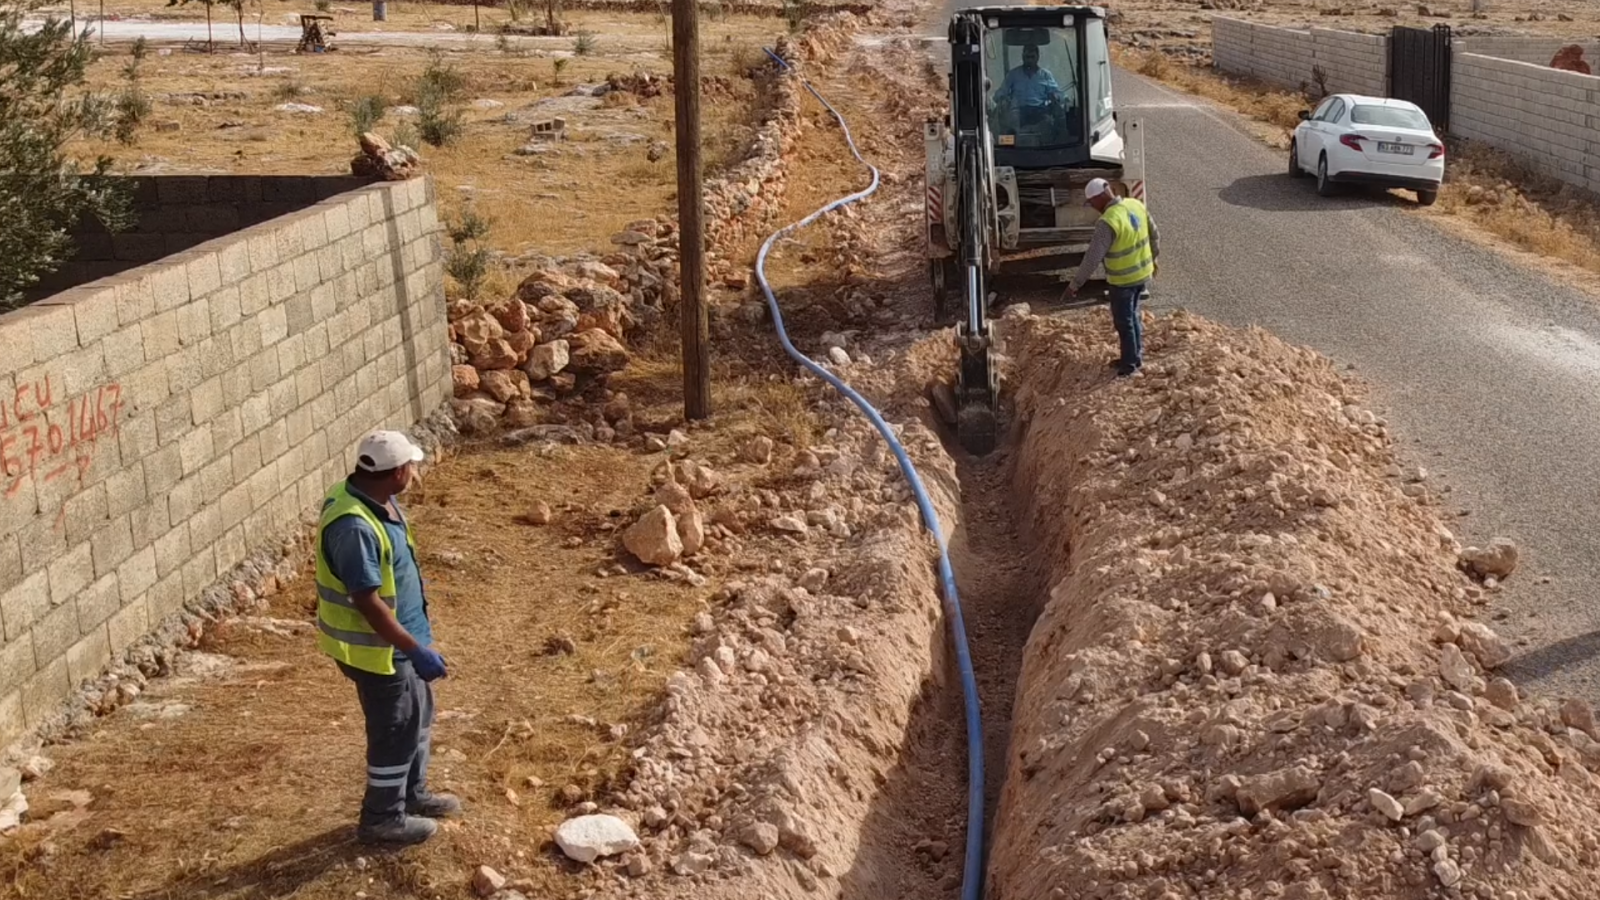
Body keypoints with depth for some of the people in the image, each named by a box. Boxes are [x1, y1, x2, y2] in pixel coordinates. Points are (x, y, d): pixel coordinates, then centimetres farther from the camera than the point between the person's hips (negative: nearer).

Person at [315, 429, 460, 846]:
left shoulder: (376, 500, -1)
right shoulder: (354, 526, -32)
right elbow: (368, 602, -30)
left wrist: (417, 640, 22)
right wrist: (416, 649, -26)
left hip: (401, 635, 10)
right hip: (377, 647, -10)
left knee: (419, 715, 23)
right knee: (396, 729, 6)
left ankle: (412, 794, 42)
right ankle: (382, 818, 24)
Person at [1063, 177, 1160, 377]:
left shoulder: (1108, 222, -27)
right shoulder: (1136, 205, -3)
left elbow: (1093, 258, -26)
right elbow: (1154, 235, 10)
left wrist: (1075, 284, -20)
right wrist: (1153, 259, 26)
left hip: (1123, 280, -8)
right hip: (1143, 273, 8)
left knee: (1123, 321, 10)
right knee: (1132, 316, 24)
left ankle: (1130, 364, 23)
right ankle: (1135, 357, 36)